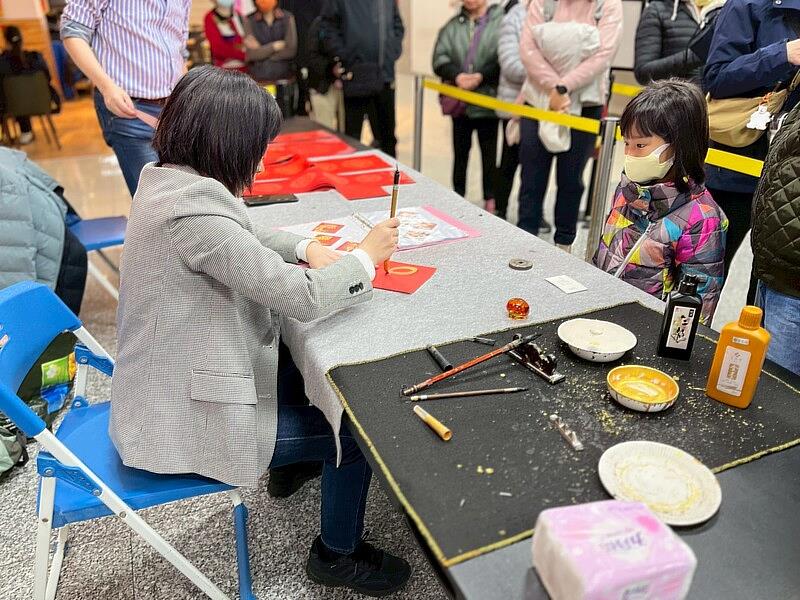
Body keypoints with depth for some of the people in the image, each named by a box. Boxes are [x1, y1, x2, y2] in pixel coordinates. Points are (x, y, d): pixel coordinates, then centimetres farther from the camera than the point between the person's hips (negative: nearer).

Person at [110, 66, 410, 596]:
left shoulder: (167, 178, -1)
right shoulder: (193, 210, -31)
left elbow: (246, 236, 15)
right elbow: (304, 298, -30)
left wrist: (306, 248, -2)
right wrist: (367, 256, -12)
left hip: (169, 383, 10)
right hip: (183, 419, -9)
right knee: (355, 430, 1)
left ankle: (294, 462, 46)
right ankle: (338, 554, 26)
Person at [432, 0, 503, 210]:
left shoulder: (501, 21, -3)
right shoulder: (452, 25, 10)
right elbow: (439, 58, 1)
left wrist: (481, 76, -23)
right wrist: (457, 76, -16)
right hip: (459, 103, 4)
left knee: (489, 154, 6)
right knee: (460, 153, 14)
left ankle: (490, 201, 17)